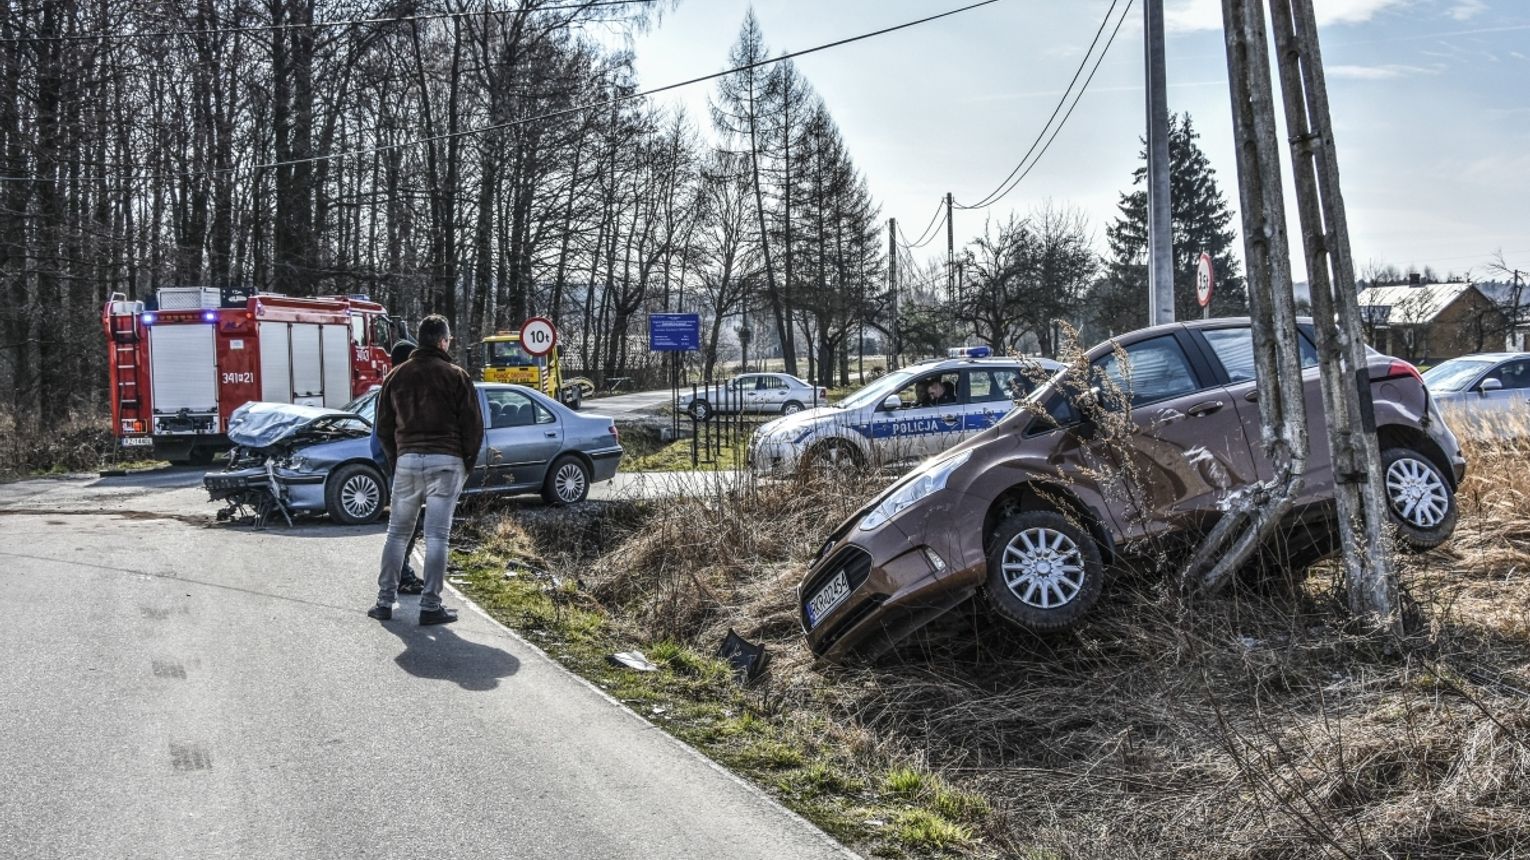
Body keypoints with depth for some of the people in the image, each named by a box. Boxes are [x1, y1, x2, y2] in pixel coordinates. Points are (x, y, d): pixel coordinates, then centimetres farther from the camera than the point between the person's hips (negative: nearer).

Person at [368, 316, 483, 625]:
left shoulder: (396, 376, 10)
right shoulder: (456, 376, -2)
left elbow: (384, 428, 13)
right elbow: (473, 426, -3)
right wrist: (467, 465, 8)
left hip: (407, 460, 3)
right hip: (446, 462, -3)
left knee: (397, 533, 12)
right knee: (436, 535, -1)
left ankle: (385, 601, 12)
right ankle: (430, 605, 0)